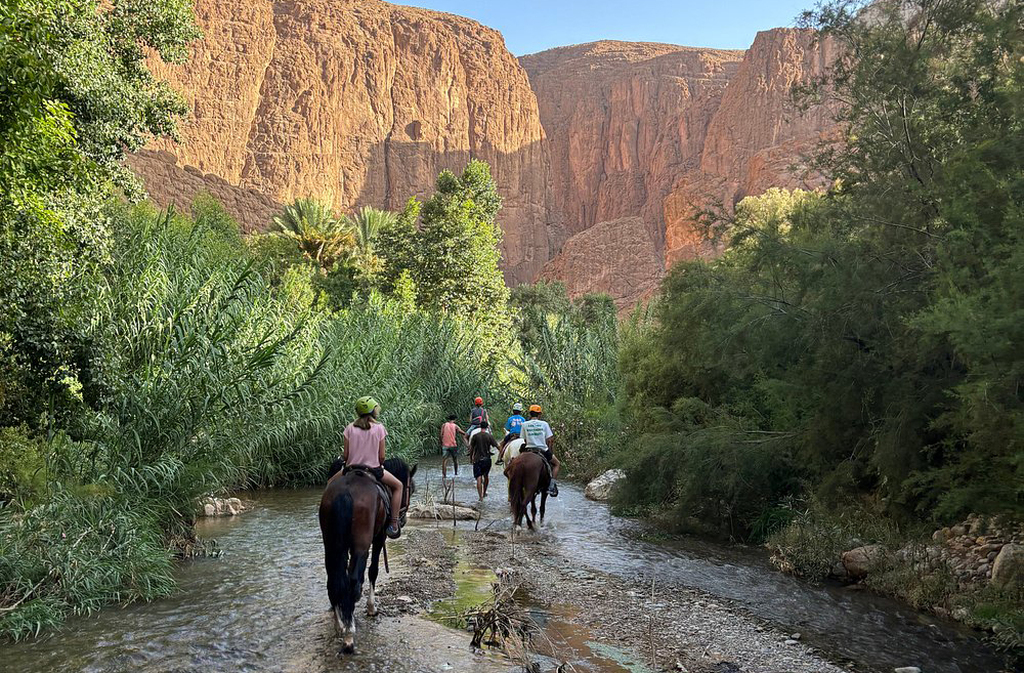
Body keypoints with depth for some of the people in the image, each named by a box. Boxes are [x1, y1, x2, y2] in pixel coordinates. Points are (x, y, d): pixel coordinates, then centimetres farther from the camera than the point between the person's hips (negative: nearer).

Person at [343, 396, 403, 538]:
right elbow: (381, 456, -6)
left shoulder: (350, 428, -2)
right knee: (398, 486, 19)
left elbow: (345, 455, -2)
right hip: (374, 469, -2)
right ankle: (393, 524, 12)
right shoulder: (379, 428, -6)